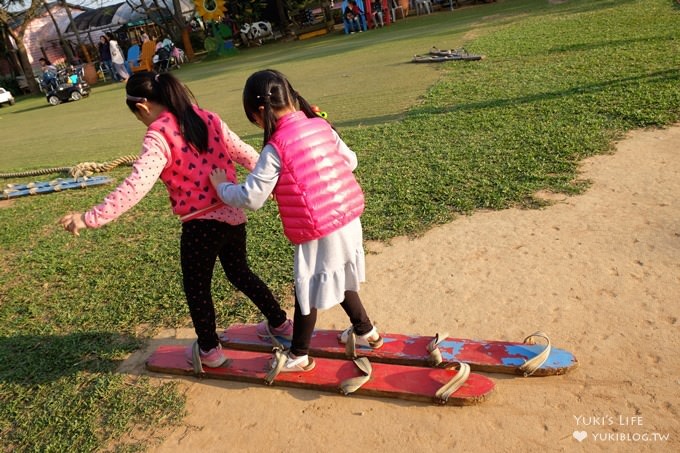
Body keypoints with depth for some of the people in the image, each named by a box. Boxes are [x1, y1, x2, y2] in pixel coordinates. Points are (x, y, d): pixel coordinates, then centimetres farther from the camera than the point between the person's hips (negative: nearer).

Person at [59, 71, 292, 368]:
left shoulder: (158, 137, -16)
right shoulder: (208, 118, 3)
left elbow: (136, 186, -27)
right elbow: (244, 153, 9)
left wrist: (92, 218, -23)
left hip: (202, 223, -6)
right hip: (233, 214, 7)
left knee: (196, 287, 17)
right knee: (239, 272, 27)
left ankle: (210, 349, 35)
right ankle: (280, 322, 40)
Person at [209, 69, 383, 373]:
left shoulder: (275, 148, -18)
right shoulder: (320, 125, 1)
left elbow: (250, 198, -15)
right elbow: (350, 161, 12)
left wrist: (221, 185, 3)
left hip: (319, 233, -7)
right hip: (349, 220, 7)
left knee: (308, 292, 12)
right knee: (338, 279, 27)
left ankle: (299, 356, 32)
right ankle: (365, 331, 45)